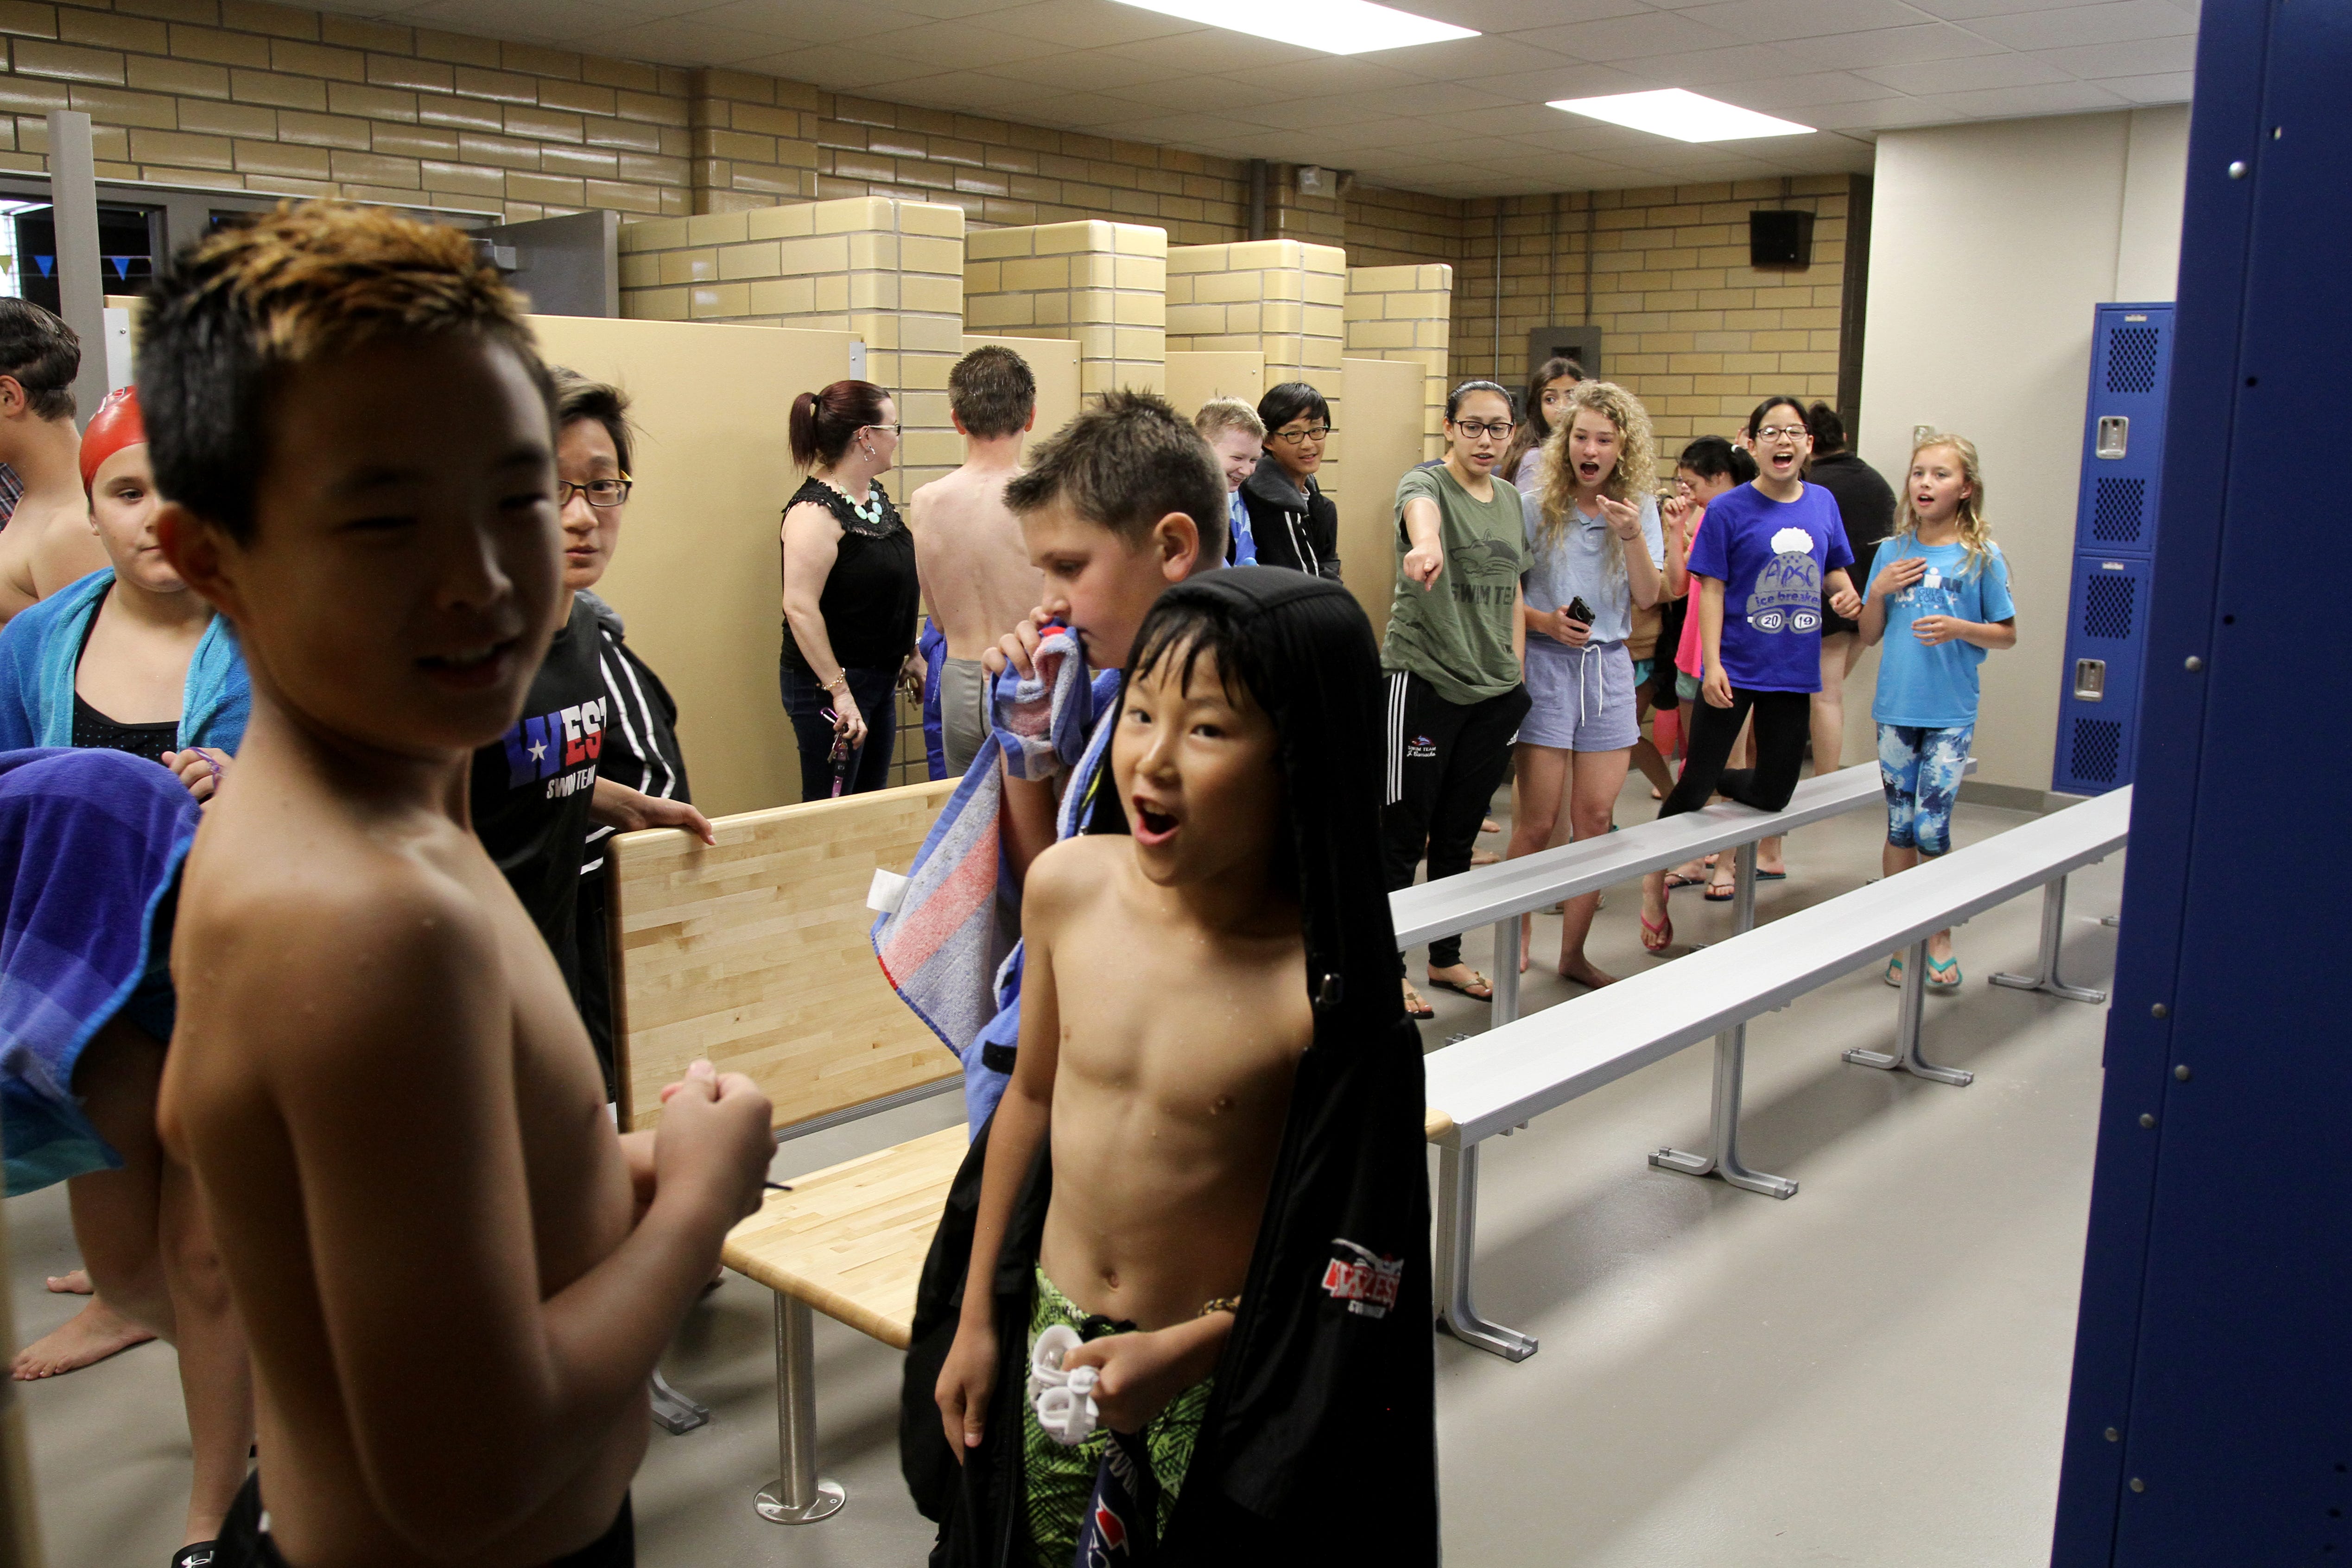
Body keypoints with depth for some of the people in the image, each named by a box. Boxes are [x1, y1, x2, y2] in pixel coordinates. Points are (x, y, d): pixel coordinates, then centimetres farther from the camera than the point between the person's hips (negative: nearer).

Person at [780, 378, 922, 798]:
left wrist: (908, 655, 23)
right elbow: (800, 608, -25)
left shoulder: (876, 494, 9)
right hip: (831, 684, -9)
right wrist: (839, 692, -26)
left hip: (880, 680, 9)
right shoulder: (816, 511, -19)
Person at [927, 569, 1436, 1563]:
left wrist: (1186, 1350, -15)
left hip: (1221, 1384, -4)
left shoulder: (1324, 989, -25)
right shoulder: (1068, 886, -12)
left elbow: (1343, 1234, -13)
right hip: (1047, 1339, 4)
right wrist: (975, 1320, 8)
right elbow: (1031, 1096, 2)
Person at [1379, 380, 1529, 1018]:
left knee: (1459, 836, 16)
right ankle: (1387, 969, 14)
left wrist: (1516, 675, 11)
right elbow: (1420, 508, -36)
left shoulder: (1511, 500, 12)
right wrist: (1425, 544, -60)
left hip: (1493, 691, 6)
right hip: (1421, 681, -6)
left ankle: (1446, 958, 29)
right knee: (1403, 834, 1)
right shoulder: (1425, 483, -10)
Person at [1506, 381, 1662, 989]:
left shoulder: (1640, 507, 5)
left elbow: (1648, 597, -2)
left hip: (1609, 666, 3)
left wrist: (1632, 537, -17)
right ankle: (1515, 947, 11)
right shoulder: (1536, 503, -4)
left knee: (1595, 818, 5)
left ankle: (1574, 951, 18)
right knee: (1538, 821, -3)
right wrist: (1542, 621, -19)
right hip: (1546, 664, -3)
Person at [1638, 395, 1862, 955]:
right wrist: (1712, 664, -16)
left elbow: (1834, 569, 18)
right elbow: (1711, 590, -8)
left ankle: (1718, 785, 41)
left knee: (1774, 793, 11)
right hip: (1735, 668, -4)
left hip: (1793, 671, 4)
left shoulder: (1822, 503, 5)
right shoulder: (1730, 510, -8)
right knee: (1694, 786, 0)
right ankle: (1654, 881, 19)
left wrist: (1847, 594, -5)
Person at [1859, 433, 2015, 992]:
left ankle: (1940, 937, 12)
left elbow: (2007, 634, 2)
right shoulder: (1892, 553, 6)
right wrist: (1880, 592, -8)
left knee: (1931, 829, -6)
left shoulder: (1981, 557, -2)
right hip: (1896, 709, 3)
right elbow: (1869, 635, 10)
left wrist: (1959, 629, -16)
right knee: (1899, 829, 9)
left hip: (1950, 714, -3)